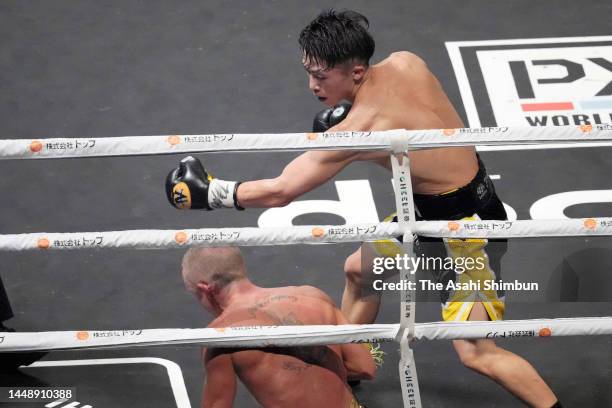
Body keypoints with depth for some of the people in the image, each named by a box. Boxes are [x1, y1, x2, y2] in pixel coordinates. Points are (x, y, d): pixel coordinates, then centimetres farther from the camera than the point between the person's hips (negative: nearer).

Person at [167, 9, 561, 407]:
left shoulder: (357, 129, -30)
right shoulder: (405, 62, -12)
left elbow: (279, 191, -24)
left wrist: (210, 193, -14)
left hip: (468, 225, -10)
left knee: (474, 352, -12)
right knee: (359, 269, 23)